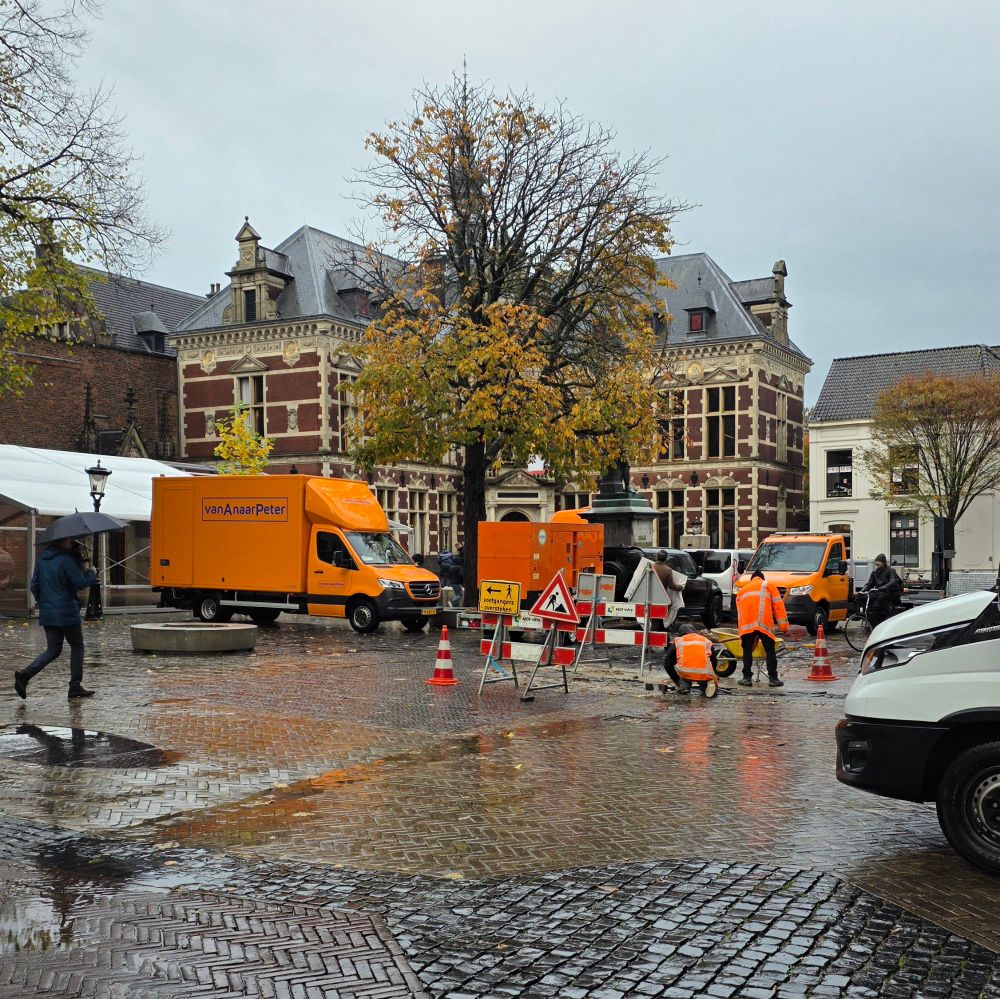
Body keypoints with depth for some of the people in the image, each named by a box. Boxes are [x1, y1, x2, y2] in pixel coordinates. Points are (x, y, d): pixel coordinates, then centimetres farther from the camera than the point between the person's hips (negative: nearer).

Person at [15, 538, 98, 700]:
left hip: (47, 613, 7)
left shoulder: (42, 559, 9)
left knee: (53, 650, 12)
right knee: (77, 647, 9)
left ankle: (25, 674, -9)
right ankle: (75, 686, 9)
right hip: (66, 613, -7)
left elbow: (34, 586, 13)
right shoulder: (67, 559, -14)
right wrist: (92, 573, 3)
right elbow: (80, 583, -15)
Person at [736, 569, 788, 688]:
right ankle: (773, 679, 5)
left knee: (747, 651, 11)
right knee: (770, 651, 5)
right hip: (764, 624, -2)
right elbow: (778, 607, 10)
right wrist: (784, 627, 8)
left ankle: (747, 678, 7)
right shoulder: (769, 586, 20)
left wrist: (742, 632, 32)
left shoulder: (742, 590, 30)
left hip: (746, 625, 2)